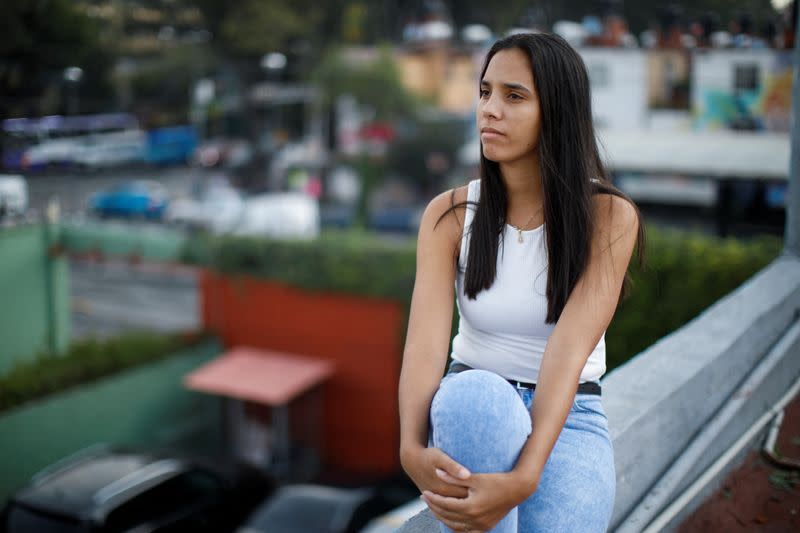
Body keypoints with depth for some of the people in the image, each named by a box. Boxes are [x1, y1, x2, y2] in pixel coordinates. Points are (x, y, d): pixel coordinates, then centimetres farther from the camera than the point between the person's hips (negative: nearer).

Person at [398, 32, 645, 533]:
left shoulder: (609, 217, -11)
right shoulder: (449, 214, -4)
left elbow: (569, 350, -23)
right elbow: (426, 339, -18)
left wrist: (522, 479, -37)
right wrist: (412, 449, -38)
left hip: (567, 418, -1)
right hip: (469, 404, 1)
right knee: (478, 399, -35)